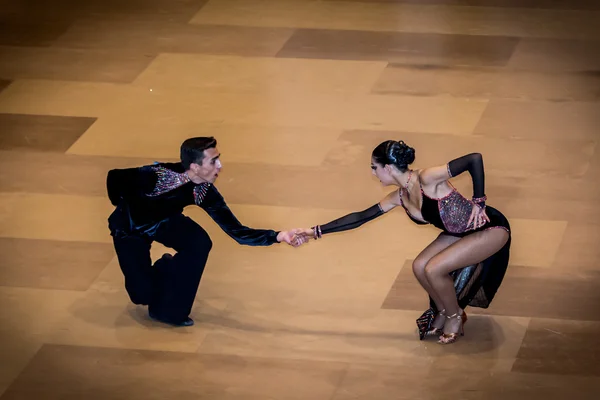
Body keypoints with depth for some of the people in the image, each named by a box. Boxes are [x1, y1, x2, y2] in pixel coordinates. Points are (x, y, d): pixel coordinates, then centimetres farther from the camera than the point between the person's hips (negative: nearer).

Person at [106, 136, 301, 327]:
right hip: (130, 228, -4)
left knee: (200, 243, -23)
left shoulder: (205, 192, -22)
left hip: (164, 222, 5)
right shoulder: (156, 176, -37)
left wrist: (278, 236, -36)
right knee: (143, 294, -16)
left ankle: (170, 310, -4)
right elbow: (114, 177, -20)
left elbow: (237, 232, -24)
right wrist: (124, 209, -9)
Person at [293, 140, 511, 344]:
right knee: (419, 267, -3)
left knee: (433, 269, -17)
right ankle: (443, 313, 20)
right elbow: (360, 217, 7)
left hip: (491, 228, -8)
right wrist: (317, 231, 9)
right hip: (461, 233, 8)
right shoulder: (399, 197, -1)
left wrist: (478, 202, -26)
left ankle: (455, 317, 8)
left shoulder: (427, 179, -27)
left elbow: (474, 159, -32)